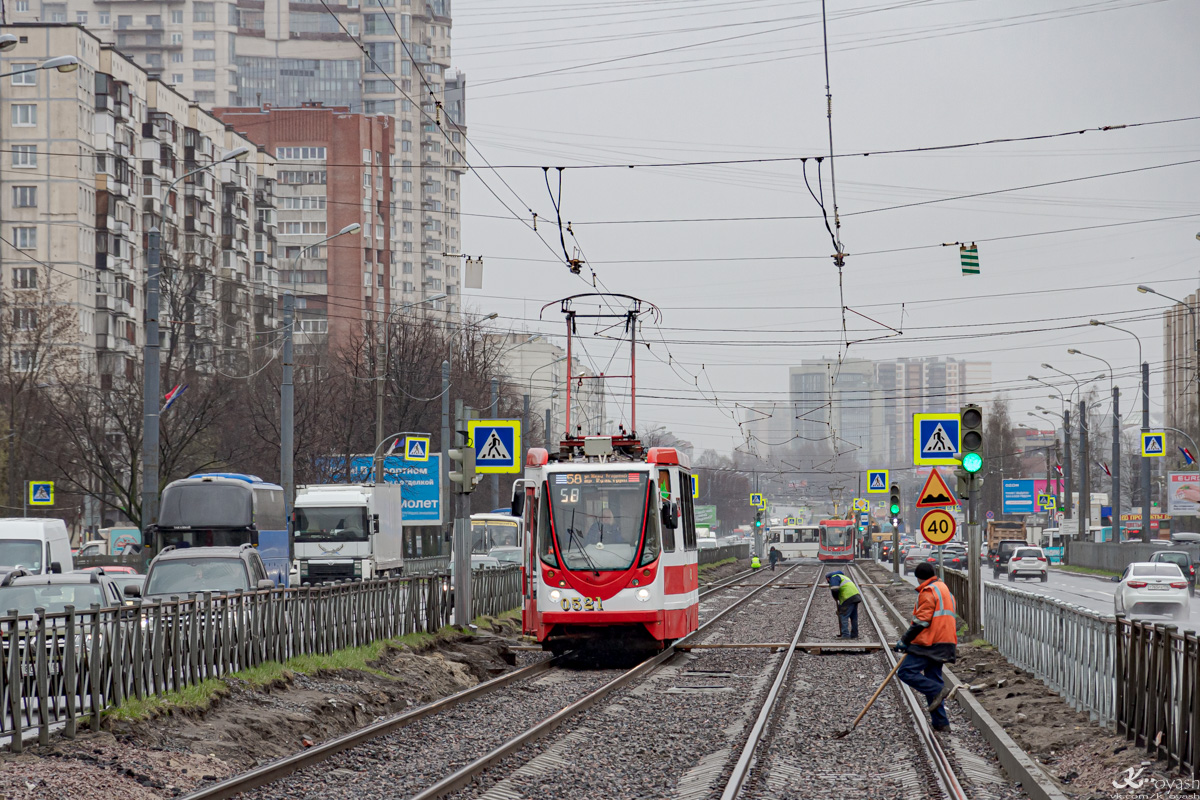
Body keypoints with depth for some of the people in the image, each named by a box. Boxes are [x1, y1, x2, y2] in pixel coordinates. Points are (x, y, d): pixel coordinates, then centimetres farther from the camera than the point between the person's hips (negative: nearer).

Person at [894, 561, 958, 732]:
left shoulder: (928, 592, -9)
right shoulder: (945, 590, 22)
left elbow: (922, 621, -16)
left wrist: (905, 641, -12)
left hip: (929, 643, -10)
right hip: (944, 645, 10)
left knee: (906, 672, -12)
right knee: (933, 679, 12)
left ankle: (938, 690, -22)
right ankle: (940, 723, 8)